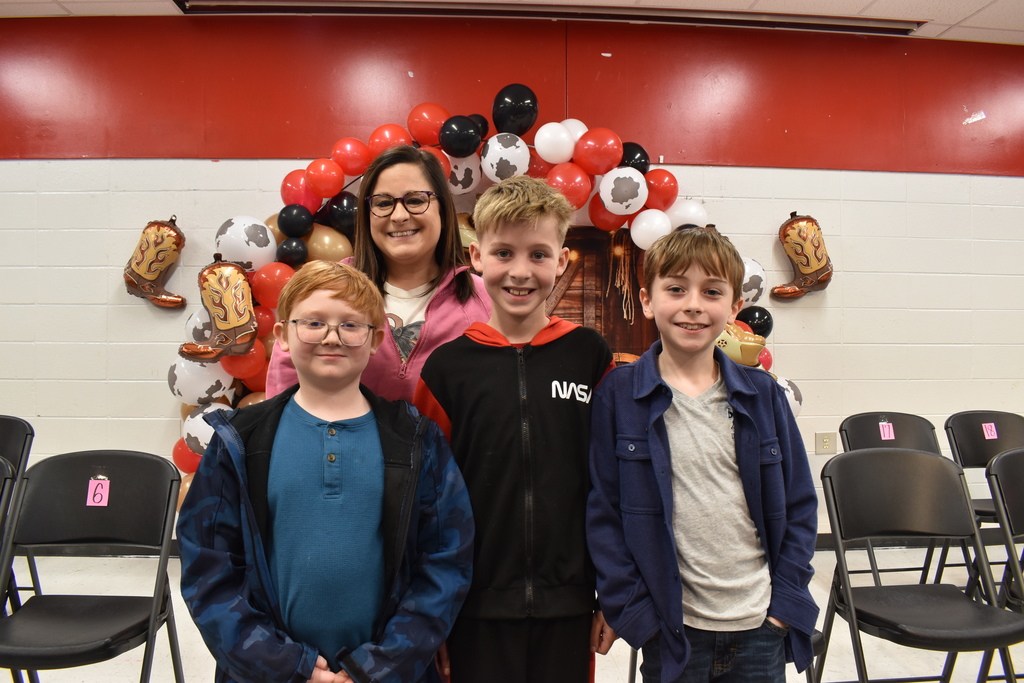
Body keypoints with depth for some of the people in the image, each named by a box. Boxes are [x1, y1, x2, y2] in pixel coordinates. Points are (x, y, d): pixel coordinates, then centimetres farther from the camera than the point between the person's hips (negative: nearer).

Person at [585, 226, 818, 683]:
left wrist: (787, 598, -1)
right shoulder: (618, 394, -7)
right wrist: (631, 610, -9)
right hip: (673, 628, -2)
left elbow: (798, 504, 6)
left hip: (761, 627, 3)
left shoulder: (763, 394, 0)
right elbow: (601, 512, -6)